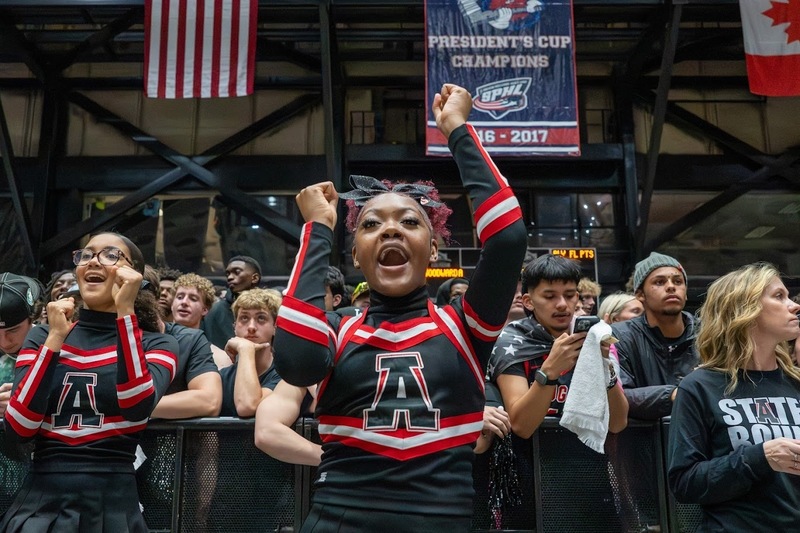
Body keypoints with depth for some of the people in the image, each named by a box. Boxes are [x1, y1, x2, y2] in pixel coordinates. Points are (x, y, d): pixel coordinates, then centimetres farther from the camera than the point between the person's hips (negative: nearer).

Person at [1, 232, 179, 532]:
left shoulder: (156, 344, -1)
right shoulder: (42, 337, 5)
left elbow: (137, 409, -21)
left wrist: (125, 312, -21)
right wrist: (56, 339, -12)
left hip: (113, 506, -2)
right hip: (39, 503, 2)